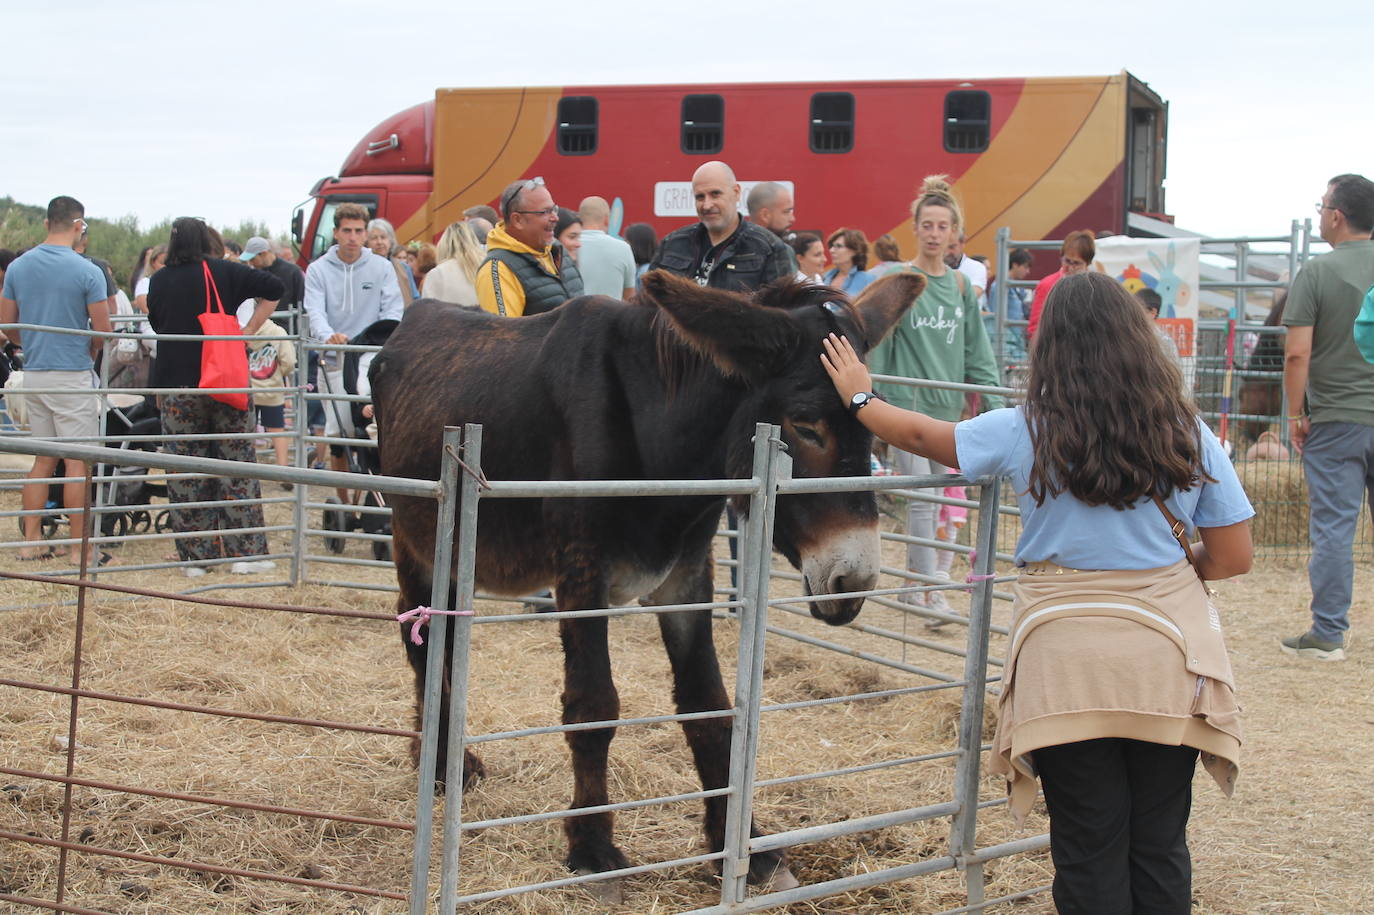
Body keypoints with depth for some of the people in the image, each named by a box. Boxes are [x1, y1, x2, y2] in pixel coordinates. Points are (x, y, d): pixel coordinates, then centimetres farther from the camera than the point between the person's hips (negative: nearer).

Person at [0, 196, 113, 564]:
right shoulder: (87, 271, -12)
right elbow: (103, 330, -10)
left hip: (33, 373, 6)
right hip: (73, 375, -6)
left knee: (43, 459, 15)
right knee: (77, 463, 0)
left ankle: (32, 541, 17)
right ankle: (79, 547, 4)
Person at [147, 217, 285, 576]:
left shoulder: (159, 280, 5)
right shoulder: (226, 272, 1)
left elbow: (156, 324, 16)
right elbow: (274, 289, -4)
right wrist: (249, 329, 0)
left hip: (177, 384, 1)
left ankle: (195, 556, 6)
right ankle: (246, 552, 4)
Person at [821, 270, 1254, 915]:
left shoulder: (1026, 433, -6)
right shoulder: (1190, 436, -3)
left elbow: (920, 435, 9)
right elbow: (1233, 557, 0)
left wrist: (858, 397, 27)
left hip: (1067, 662, -2)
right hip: (1169, 659, 2)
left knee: (1089, 849, 9)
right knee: (1160, 846, 13)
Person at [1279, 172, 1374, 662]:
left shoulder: (1317, 272, -9)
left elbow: (1297, 354, -13)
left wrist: (1296, 413, -2)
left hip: (1335, 420, -3)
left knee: (1333, 529, 1)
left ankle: (1328, 634, 5)